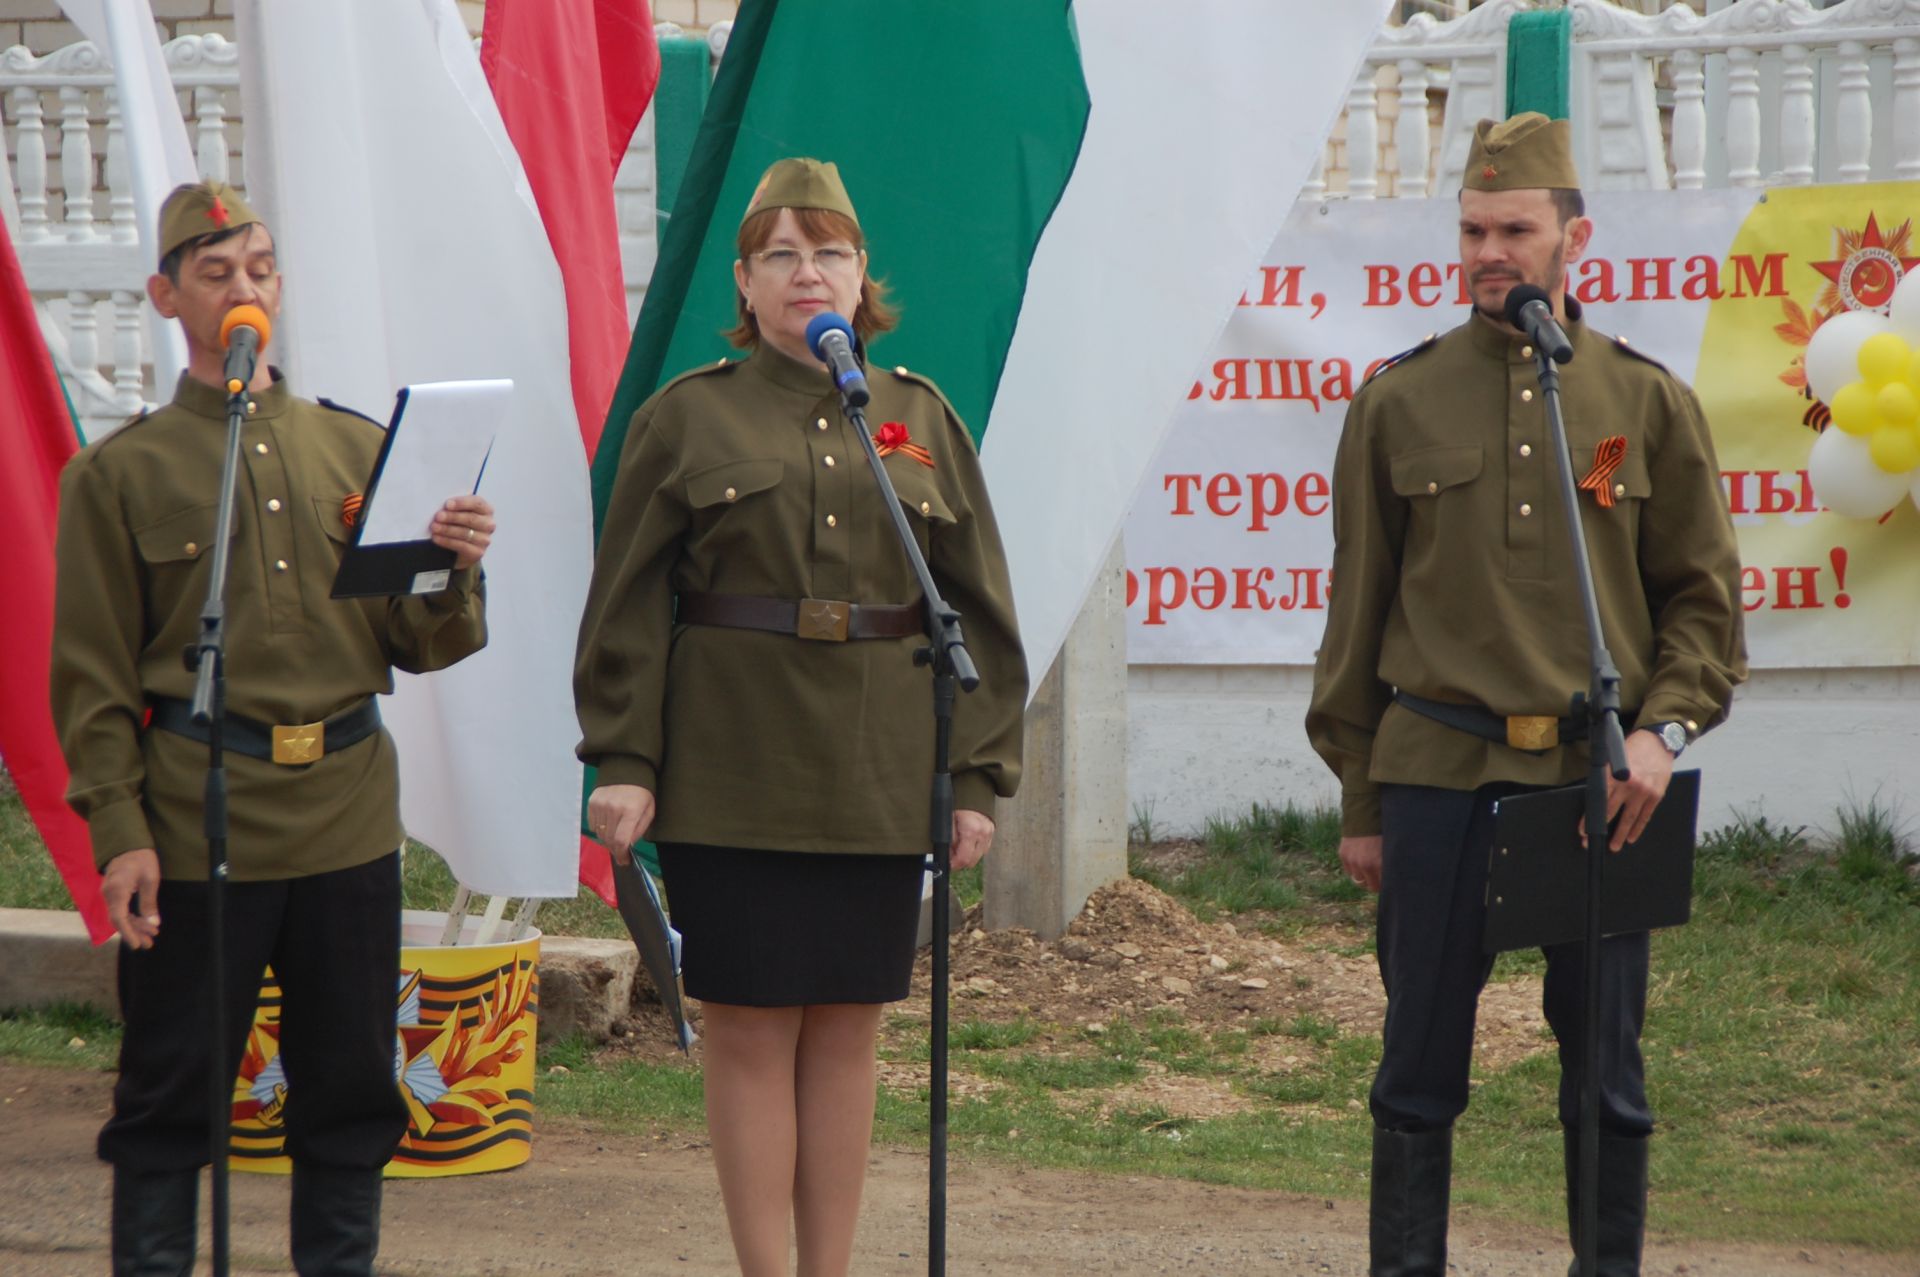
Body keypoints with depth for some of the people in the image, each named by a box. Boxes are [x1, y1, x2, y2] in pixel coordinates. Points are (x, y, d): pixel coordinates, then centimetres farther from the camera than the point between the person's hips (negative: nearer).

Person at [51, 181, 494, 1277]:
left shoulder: (356, 449, 12)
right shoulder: (122, 472, 3)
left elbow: (414, 648, 11)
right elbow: (94, 675, 1)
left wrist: (454, 574, -10)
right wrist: (120, 832, -8)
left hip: (349, 817, 3)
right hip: (197, 825, -3)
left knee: (351, 1090, 7)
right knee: (173, 1092, 1)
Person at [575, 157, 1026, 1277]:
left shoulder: (922, 419, 10)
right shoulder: (686, 419, 3)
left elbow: (980, 611, 10)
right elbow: (629, 608, 1)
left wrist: (979, 775, 4)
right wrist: (622, 763, -6)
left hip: (882, 785, 2)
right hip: (733, 786, -2)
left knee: (848, 1028, 6)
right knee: (751, 1028, -1)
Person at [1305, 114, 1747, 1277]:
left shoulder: (1649, 402, 6)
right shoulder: (1399, 404, 6)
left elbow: (1706, 598, 8)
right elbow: (1358, 613, 8)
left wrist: (1664, 728, -9)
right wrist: (1361, 803, 6)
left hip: (1599, 780, 0)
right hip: (1440, 775, 0)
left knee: (1607, 1072, 5)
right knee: (1421, 1070, 3)